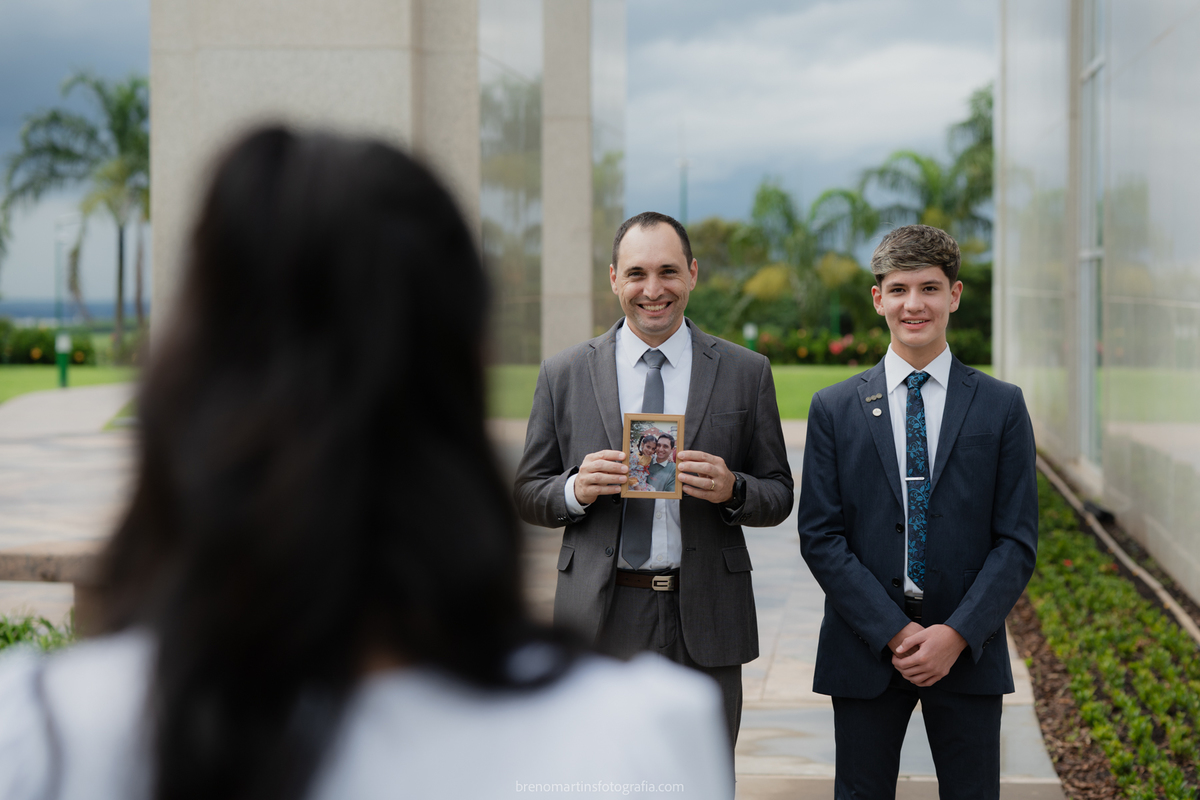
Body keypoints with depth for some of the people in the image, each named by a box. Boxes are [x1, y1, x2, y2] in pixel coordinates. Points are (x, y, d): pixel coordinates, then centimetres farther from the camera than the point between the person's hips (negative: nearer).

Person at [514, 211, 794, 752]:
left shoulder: (746, 372, 6)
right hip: (600, 624, 0)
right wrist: (576, 489, -13)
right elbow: (529, 496, 8)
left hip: (705, 623, 0)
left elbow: (778, 497, 8)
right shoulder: (563, 374, 6)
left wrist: (732, 489, -14)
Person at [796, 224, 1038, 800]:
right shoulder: (834, 409, 3)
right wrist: (893, 632, -11)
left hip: (968, 651, 0)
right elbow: (820, 536, -2)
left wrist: (958, 635, -12)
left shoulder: (1002, 407, 4)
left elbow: (1017, 540, 0)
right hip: (865, 651, 0)